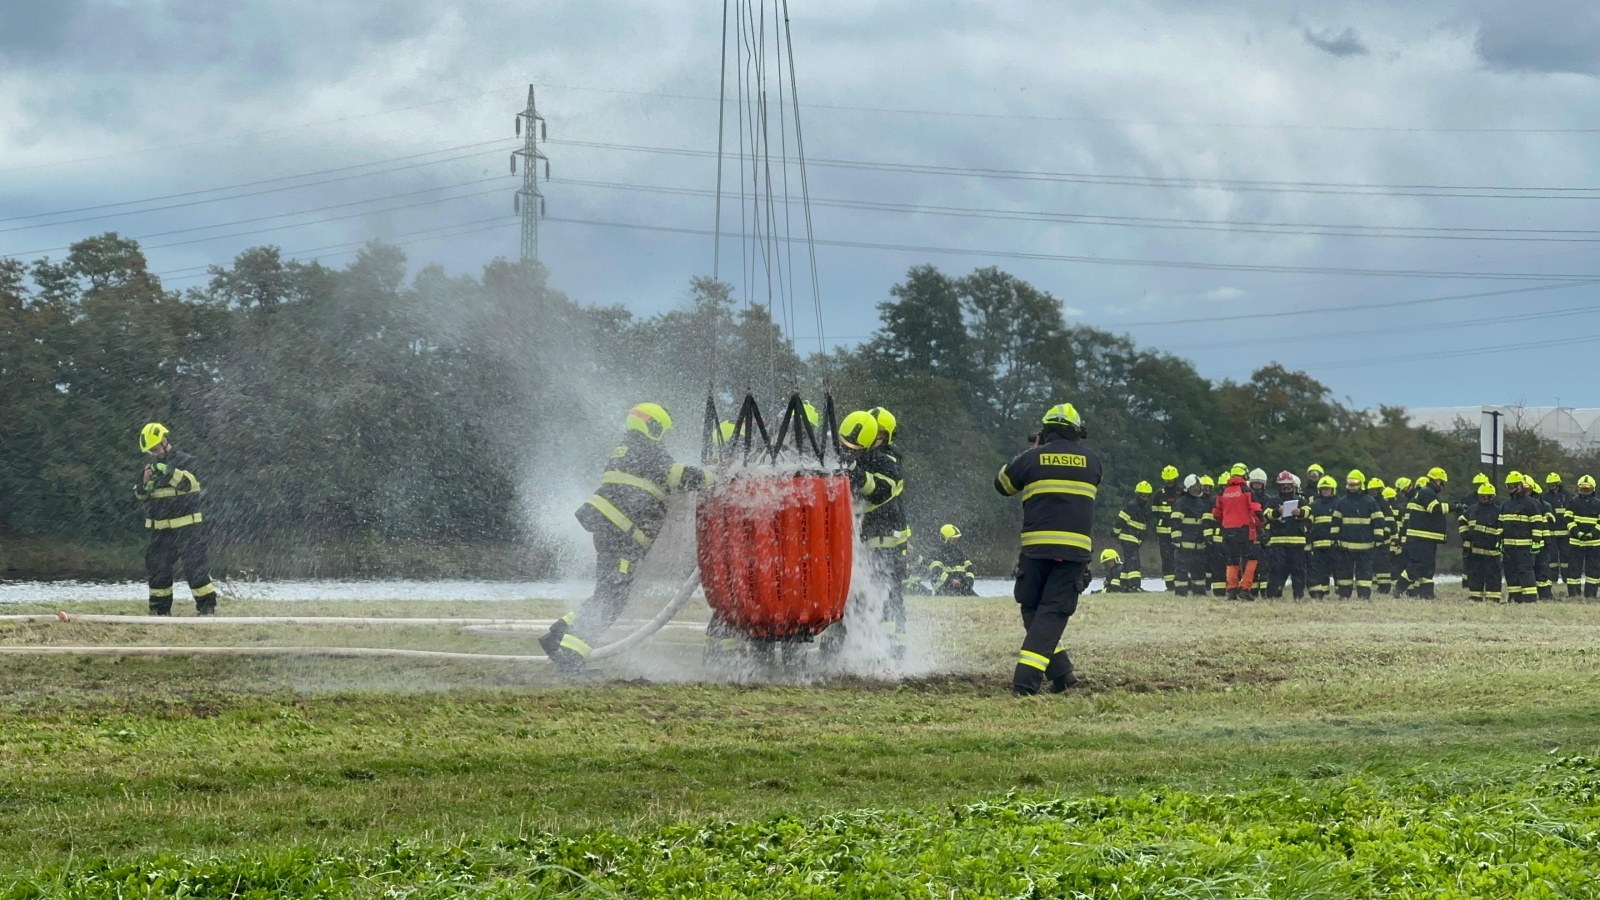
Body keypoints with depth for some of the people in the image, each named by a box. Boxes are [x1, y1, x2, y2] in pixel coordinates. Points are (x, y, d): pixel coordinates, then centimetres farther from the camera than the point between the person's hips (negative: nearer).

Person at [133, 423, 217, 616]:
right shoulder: (152, 466, 15)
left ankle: (207, 607, -7)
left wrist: (167, 471, -26)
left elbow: (189, 482, -21)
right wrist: (145, 482, -4)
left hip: (186, 528, -6)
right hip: (160, 529, 6)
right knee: (157, 571, 7)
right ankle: (160, 610, 15)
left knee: (196, 569, -9)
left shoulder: (187, 462, -3)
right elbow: (140, 495, 17)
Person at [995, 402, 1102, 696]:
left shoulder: (1031, 458, 2)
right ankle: (1026, 679, -14)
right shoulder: (1091, 460, 6)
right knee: (1052, 613, -1)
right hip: (1074, 549, 1)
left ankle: (1060, 673, 8)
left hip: (1036, 546, 0)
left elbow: (1003, 484, 18)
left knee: (1032, 609, 14)